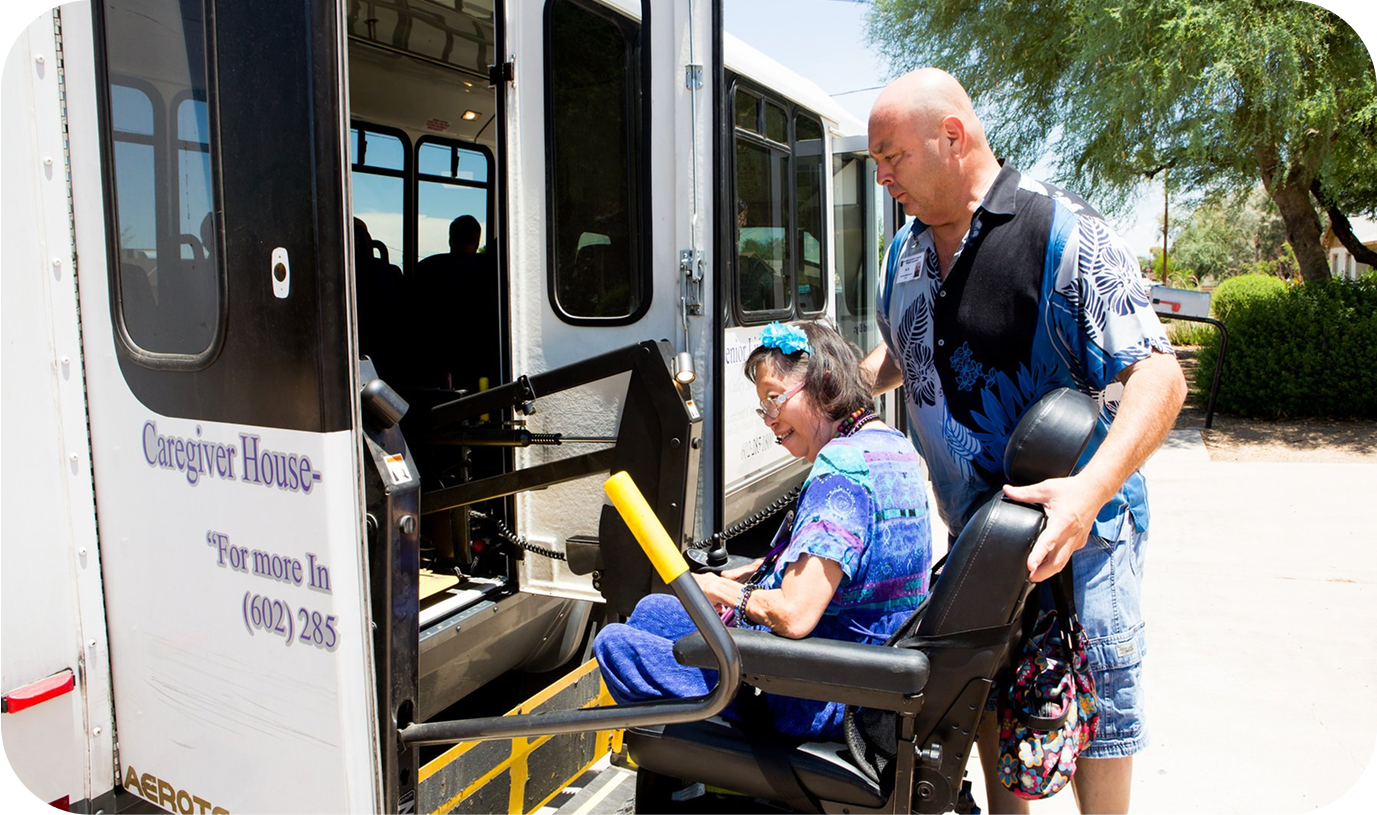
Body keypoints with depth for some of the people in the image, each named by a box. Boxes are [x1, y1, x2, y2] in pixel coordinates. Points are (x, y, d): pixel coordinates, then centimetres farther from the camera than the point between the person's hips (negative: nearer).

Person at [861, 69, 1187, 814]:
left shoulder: (1063, 233, -19)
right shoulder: (906, 252, 3)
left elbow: (1158, 375, -24)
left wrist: (1091, 489, -38)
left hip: (1078, 525, -6)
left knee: (1093, 696, 7)